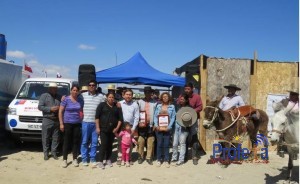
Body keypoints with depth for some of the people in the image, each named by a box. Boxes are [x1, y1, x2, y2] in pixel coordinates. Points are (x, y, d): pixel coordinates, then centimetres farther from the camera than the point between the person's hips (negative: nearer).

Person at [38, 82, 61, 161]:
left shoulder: (59, 97, 15)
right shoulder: (44, 96, 5)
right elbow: (40, 107, -3)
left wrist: (59, 108, -7)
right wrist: (50, 109, -13)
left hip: (57, 121, 3)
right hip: (47, 120, -3)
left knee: (56, 138, 5)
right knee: (45, 138, 0)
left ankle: (54, 152, 15)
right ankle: (46, 153, 9)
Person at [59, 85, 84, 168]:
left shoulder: (80, 100, 7)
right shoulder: (66, 99, -4)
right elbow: (60, 112, -4)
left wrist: (82, 118, 2)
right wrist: (61, 123, -9)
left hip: (77, 124, 3)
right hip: (67, 123, -3)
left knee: (76, 141, 6)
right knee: (67, 142, 1)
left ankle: (75, 159, 17)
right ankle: (64, 159, 10)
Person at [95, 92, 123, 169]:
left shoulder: (117, 107, 9)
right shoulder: (102, 105, 2)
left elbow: (120, 118, 8)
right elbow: (97, 116, -2)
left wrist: (117, 128, -2)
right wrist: (97, 127, -8)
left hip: (113, 130, 3)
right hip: (103, 129, -3)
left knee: (110, 145, 9)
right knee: (104, 144, -7)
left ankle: (108, 160, 22)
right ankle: (100, 161, -1)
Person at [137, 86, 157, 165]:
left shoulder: (155, 103, 2)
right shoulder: (140, 102, 5)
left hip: (151, 125, 0)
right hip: (141, 125, 0)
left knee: (151, 142, 3)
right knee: (140, 141, 2)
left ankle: (149, 157, 12)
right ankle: (141, 156, 14)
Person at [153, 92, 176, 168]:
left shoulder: (172, 106, 4)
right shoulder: (158, 106, 9)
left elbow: (173, 118, 0)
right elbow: (155, 116, 6)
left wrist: (168, 127, -10)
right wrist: (156, 125, -8)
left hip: (167, 128, -1)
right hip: (159, 128, 1)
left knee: (166, 144, 1)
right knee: (159, 144, 1)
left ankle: (166, 160, 9)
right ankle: (159, 160, 11)